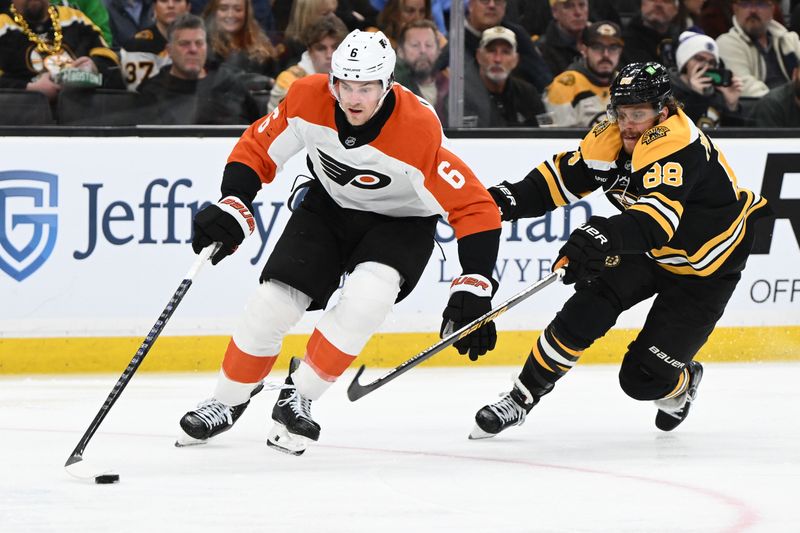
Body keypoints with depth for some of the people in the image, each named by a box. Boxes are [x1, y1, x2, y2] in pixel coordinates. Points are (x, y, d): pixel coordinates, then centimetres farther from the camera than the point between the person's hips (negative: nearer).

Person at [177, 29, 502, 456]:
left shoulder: (418, 131, -35)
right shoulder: (308, 99, -24)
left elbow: (475, 209, -30)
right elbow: (259, 147, -7)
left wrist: (473, 290, -33)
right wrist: (232, 209, -19)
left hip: (400, 222, -3)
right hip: (329, 207, 3)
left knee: (367, 296, -29)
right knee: (274, 300, -7)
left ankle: (298, 397, -11)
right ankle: (227, 401, 17)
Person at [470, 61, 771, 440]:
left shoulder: (675, 145, -36)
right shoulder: (612, 138, -12)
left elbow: (658, 216, -51)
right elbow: (563, 176, -2)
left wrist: (607, 235, -67)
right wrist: (512, 199, -18)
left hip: (706, 266, -6)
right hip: (649, 251, 6)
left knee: (643, 379, -8)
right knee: (587, 309, -18)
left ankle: (681, 385, 29)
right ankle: (521, 398, -4)